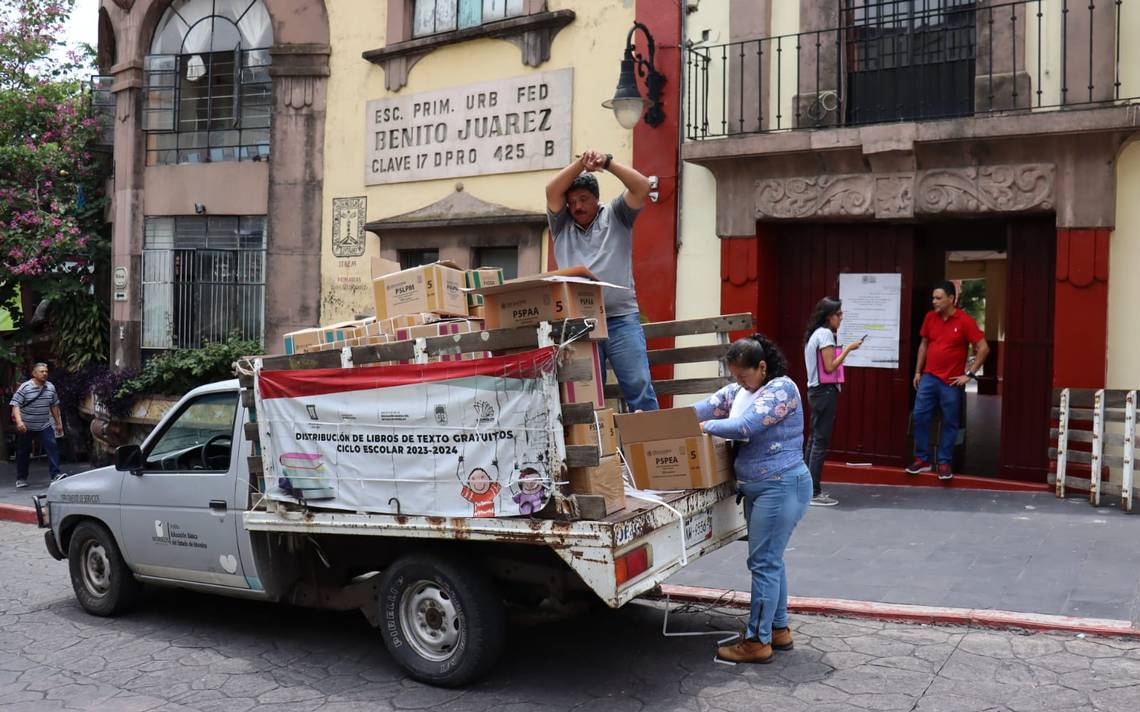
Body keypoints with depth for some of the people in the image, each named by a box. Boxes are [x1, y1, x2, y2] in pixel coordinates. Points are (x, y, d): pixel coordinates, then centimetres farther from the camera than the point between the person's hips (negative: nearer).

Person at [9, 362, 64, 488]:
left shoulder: (50, 387, 3)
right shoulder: (24, 387, -11)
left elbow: (54, 406, 13)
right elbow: (15, 405, -16)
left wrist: (58, 423, 15)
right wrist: (19, 421, -30)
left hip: (45, 425, 3)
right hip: (26, 427, -3)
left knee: (52, 447, -13)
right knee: (23, 452, 7)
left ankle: (55, 474, -14)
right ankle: (21, 478, 21)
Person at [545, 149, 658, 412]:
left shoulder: (615, 216, 13)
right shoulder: (562, 225, 18)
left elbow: (642, 187, 0)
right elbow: (552, 191, 2)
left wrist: (608, 162, -9)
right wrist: (581, 163, -8)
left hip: (621, 318, -2)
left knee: (639, 387, -8)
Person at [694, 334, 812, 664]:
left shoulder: (782, 389, -16)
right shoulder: (737, 390, 9)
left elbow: (745, 426, -25)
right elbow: (704, 409, 3)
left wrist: (704, 426, -13)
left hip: (781, 487, -9)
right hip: (757, 488, 9)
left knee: (763, 563, -4)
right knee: (770, 560, 17)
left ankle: (758, 642, 4)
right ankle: (779, 630, 29)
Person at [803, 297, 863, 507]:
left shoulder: (815, 334, 16)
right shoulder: (825, 334, -13)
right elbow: (829, 367, -18)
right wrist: (848, 348, -13)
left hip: (816, 391, 10)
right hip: (826, 391, -10)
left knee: (814, 439, 11)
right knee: (821, 441, -8)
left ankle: (810, 488, 16)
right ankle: (814, 493, -7)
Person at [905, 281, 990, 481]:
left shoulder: (965, 321, -10)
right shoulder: (930, 317, 4)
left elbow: (983, 348, -9)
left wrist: (969, 374, -10)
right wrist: (918, 371, 12)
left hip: (951, 382, -4)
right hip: (928, 378, 4)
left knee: (949, 423, 4)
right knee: (920, 416, 1)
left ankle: (945, 463, 14)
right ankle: (922, 459, 12)